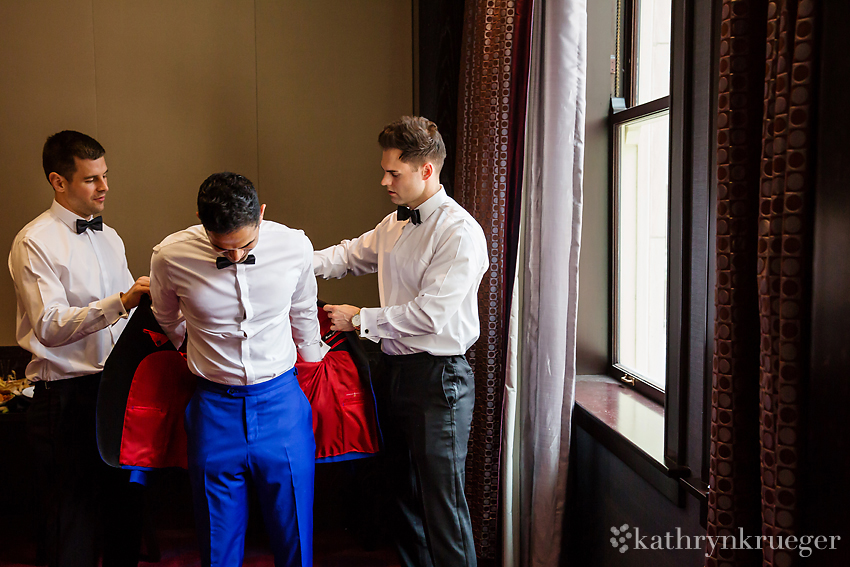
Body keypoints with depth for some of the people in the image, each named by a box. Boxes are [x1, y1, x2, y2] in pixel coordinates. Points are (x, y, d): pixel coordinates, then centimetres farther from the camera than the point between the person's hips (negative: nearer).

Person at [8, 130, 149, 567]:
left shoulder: (109, 237, 14)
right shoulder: (34, 242, -8)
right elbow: (50, 326, -19)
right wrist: (122, 302, -28)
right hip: (68, 395, -6)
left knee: (124, 513, 14)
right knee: (73, 520, 3)